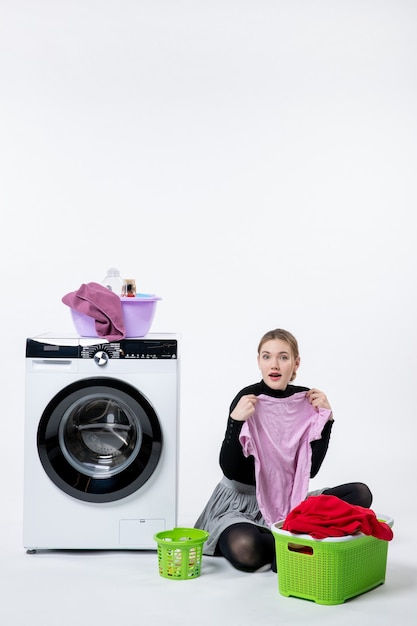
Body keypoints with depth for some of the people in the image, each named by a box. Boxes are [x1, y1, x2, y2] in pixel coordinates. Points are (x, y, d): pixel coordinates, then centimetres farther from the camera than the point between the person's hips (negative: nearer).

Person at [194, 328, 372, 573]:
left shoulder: (306, 400, 0)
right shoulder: (248, 400, -14)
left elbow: (310, 469, 0)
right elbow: (230, 471, -16)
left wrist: (326, 419, -6)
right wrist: (236, 421, -28)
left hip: (288, 500, 5)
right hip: (242, 502, -5)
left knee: (360, 493, -10)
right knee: (243, 549, -37)